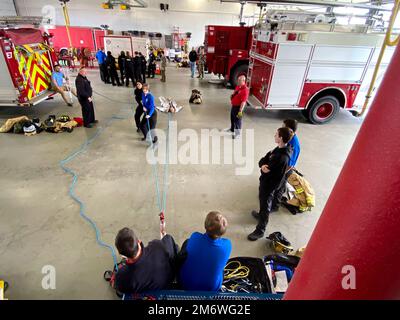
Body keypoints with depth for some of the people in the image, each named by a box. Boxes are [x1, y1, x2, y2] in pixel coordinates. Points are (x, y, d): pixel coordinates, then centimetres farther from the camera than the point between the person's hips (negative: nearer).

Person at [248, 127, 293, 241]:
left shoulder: (282, 158, -32)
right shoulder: (279, 149, -2)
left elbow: (268, 172, -29)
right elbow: (263, 160, 0)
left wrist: (263, 168, -9)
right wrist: (263, 165, -20)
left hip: (269, 184, -9)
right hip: (265, 181, 9)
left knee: (265, 205, 8)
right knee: (263, 200, 30)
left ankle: (260, 231, 26)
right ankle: (261, 215, 57)